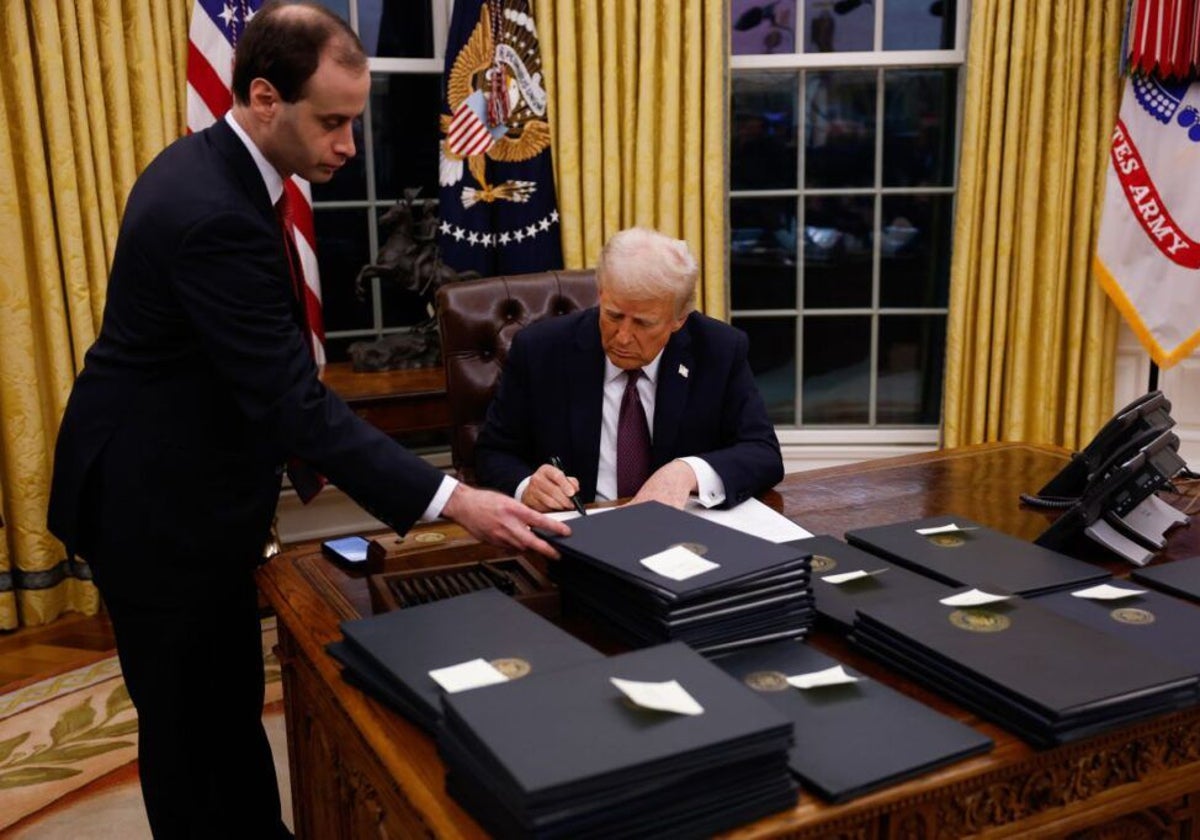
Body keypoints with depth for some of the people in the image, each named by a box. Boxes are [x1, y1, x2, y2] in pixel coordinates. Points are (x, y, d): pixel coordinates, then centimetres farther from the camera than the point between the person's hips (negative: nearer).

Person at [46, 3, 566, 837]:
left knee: (233, 701, 21)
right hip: (158, 504, -10)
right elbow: (295, 401, -32)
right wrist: (453, 500, -32)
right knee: (187, 719, 8)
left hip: (191, 486, 10)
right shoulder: (214, 213, -29)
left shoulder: (210, 166, 3)